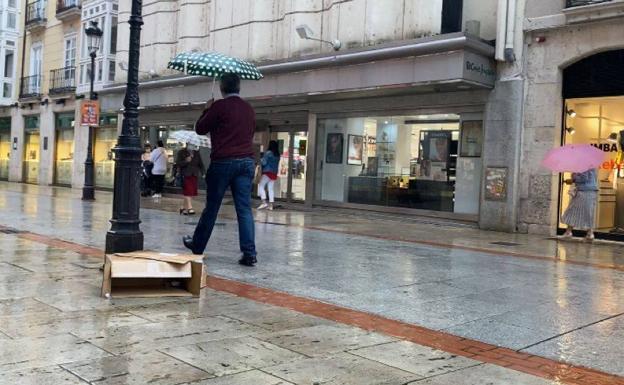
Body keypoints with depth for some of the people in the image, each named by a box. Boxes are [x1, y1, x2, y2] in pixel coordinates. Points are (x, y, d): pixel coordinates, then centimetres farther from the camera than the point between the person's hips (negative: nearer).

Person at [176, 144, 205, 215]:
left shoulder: (196, 153, 11)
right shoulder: (181, 152, -1)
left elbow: (200, 163, 14)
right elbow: (177, 163, -7)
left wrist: (202, 173, 5)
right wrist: (186, 161, -23)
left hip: (194, 175, 5)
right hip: (185, 175, -5)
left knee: (192, 192, 7)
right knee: (188, 192, -12)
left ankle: (183, 207, 20)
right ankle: (190, 208, -15)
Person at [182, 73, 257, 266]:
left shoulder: (219, 106, -7)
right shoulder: (249, 109, 10)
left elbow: (200, 129, 3)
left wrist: (207, 110, 17)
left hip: (223, 162, -4)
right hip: (246, 161, 4)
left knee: (211, 207, 9)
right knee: (245, 209, 1)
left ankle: (197, 245, 25)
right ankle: (249, 254, -5)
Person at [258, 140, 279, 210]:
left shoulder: (268, 153, -9)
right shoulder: (277, 155, 12)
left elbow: (264, 162, -12)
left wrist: (261, 160, 7)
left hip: (267, 172, -7)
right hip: (274, 173, 7)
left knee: (261, 186, -3)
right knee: (271, 188, 6)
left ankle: (264, 202, -15)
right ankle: (271, 205, 3)